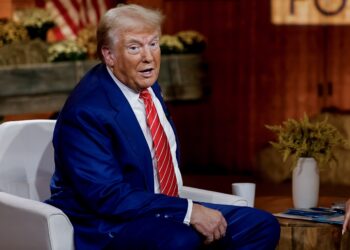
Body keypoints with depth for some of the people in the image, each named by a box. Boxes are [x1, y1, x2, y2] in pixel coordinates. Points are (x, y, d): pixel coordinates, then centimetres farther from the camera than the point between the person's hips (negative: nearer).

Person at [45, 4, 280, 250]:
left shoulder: (148, 87, 8)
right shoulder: (86, 110, -19)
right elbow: (108, 197, -25)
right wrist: (189, 211, -25)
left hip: (163, 211, 9)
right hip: (107, 226, -9)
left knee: (262, 226, -2)